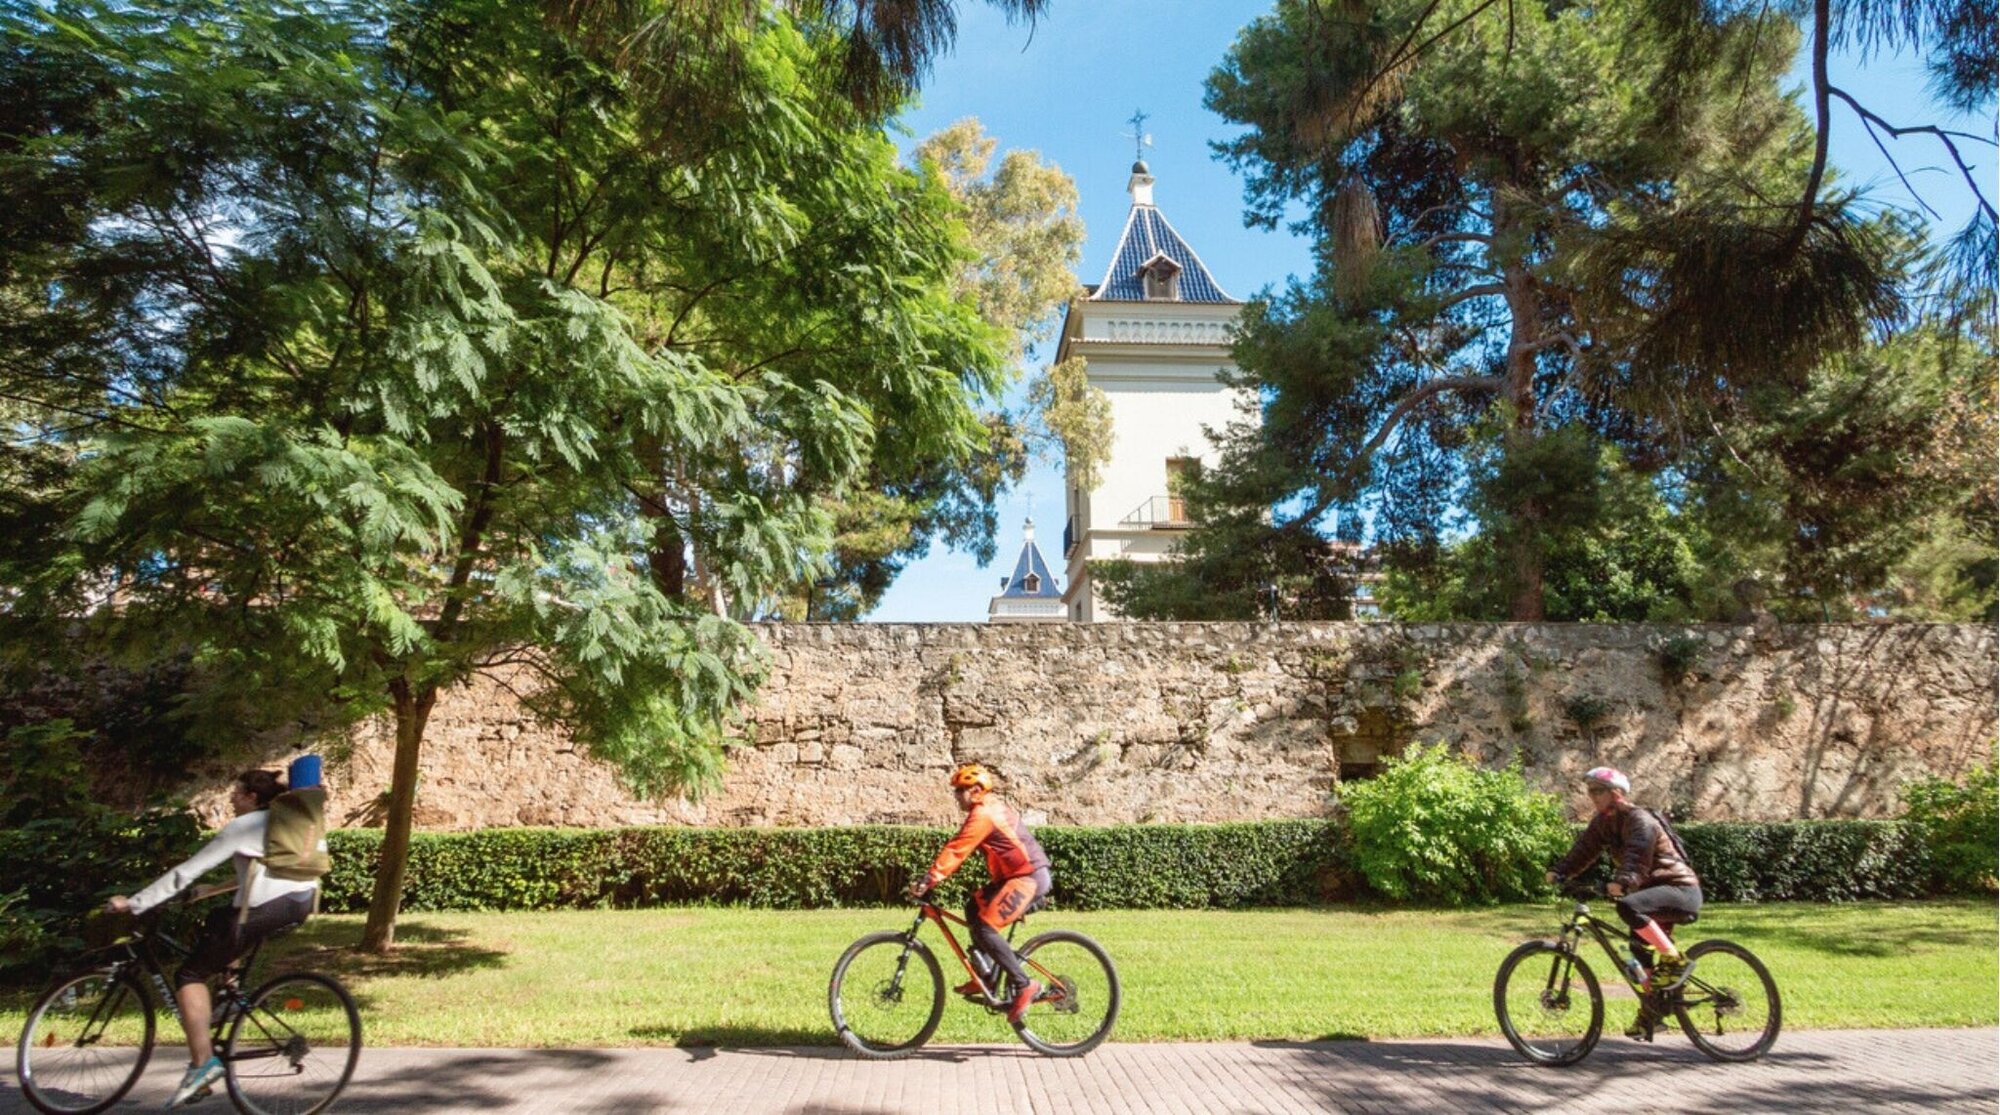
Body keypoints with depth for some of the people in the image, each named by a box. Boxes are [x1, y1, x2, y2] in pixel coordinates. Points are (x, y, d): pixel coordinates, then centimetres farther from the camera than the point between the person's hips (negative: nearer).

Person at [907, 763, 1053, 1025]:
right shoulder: (993, 807, 18)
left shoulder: (982, 814, -14)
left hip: (1028, 877, -11)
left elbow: (956, 850, -21)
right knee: (974, 908, 14)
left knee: (984, 928, -15)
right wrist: (934, 875, 20)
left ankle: (1024, 985, -11)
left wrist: (927, 882, -24)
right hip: (1024, 874, 11)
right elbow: (958, 847, 23)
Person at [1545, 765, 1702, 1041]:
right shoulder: (1603, 822, 5)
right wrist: (1558, 871, -19)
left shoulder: (1640, 820, -20)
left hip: (1681, 889, -9)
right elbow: (1584, 849, -4)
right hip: (1655, 890, 9)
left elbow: (1638, 855, -37)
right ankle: (1649, 1015, 22)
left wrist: (1622, 882, -53)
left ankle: (1674, 960, -18)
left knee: (1629, 907, -34)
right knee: (1639, 954, 9)